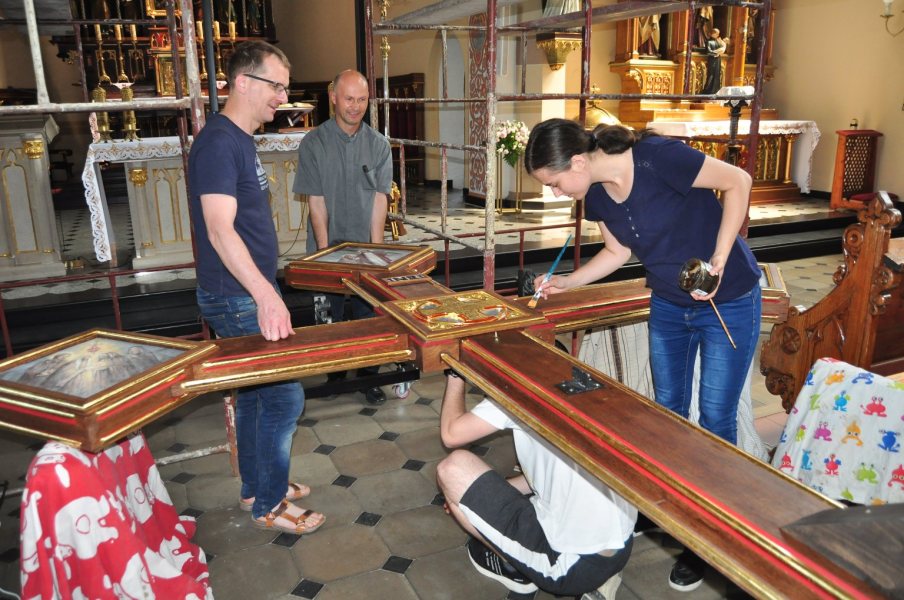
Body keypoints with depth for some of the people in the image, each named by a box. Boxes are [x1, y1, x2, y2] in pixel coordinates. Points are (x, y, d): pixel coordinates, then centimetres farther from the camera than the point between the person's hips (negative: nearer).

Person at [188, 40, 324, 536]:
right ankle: (269, 505, 13)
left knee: (254, 393, 17)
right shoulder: (218, 142, -18)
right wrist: (266, 295, -34)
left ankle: (257, 487, 33)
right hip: (237, 299, -10)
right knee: (285, 396, -3)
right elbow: (220, 230, -27)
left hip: (250, 293, 10)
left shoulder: (240, 140, 13)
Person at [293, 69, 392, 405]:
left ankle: (369, 377, 17)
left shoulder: (378, 144, 3)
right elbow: (316, 201, -6)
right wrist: (326, 250, -10)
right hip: (328, 246, -1)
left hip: (365, 246, 1)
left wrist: (375, 247, -6)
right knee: (331, 316, 7)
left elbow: (379, 199, 0)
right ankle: (334, 376, 24)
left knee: (367, 315, 4)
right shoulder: (313, 144, -3)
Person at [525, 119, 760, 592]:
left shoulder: (655, 158, -28)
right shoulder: (596, 195, -7)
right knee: (667, 411, 14)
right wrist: (567, 282, -5)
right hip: (669, 305, 6)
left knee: (715, 419, 3)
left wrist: (718, 261, -24)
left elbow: (737, 181, -19)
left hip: (729, 301, -6)